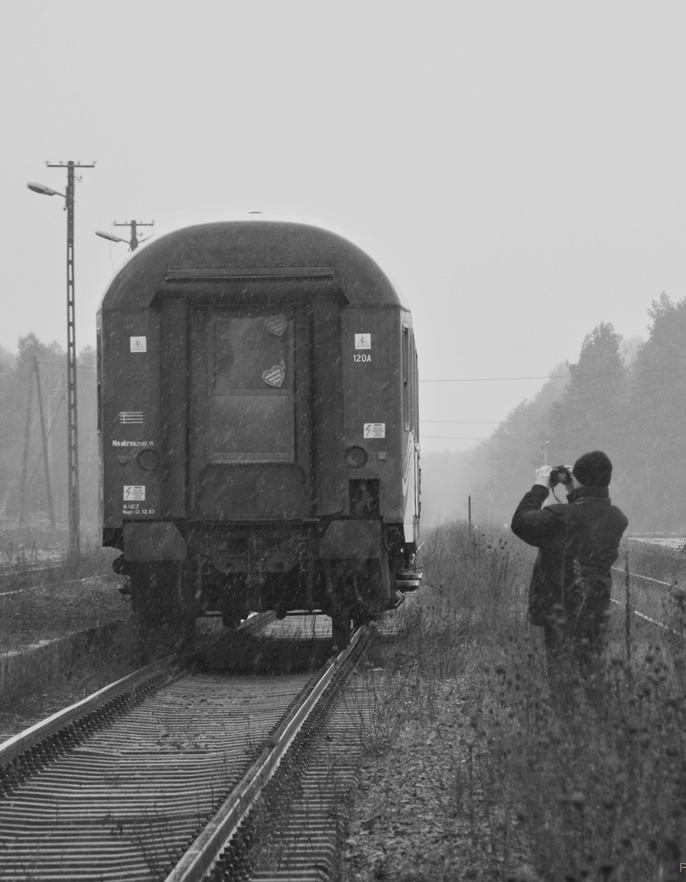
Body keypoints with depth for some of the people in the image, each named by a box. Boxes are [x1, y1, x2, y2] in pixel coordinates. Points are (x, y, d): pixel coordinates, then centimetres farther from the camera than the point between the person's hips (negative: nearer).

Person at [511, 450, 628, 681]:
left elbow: (521, 523, -12)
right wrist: (573, 493, 10)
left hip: (562, 617, -5)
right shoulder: (617, 519, -4)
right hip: (596, 616, 5)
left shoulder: (561, 517, -24)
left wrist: (540, 488, -3)